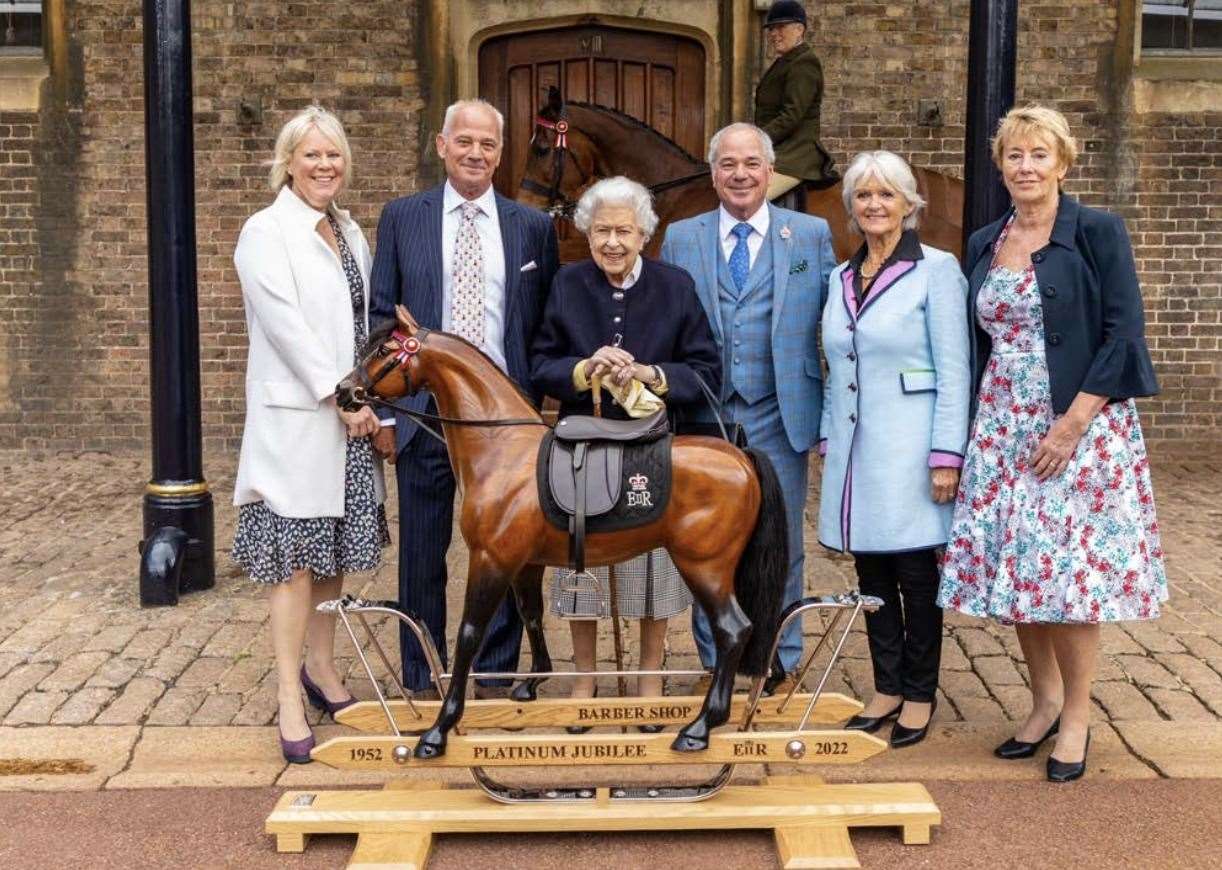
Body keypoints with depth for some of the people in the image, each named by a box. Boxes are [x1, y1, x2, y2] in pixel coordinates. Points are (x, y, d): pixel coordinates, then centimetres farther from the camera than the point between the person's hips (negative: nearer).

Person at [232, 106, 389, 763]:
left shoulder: (350, 233, 14)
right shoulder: (266, 232, -7)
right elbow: (286, 325, -15)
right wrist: (340, 396, -15)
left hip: (351, 413, 7)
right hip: (296, 418, -7)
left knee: (334, 549, 13)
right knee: (294, 557, -5)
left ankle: (322, 670, 27)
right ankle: (289, 701, 1)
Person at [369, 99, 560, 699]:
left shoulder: (533, 226, 7)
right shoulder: (402, 217, 4)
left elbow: (546, 326, 9)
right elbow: (380, 317, 3)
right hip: (424, 410, 0)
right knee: (422, 552, 8)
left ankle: (495, 677, 22)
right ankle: (421, 680, 22)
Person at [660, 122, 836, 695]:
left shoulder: (812, 235, 4)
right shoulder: (680, 239, 7)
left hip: (778, 417, -1)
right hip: (704, 417, 1)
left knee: (781, 547, 8)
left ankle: (782, 666, 23)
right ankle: (714, 664, 24)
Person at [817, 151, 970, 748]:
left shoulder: (935, 269, -5)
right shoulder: (841, 278, 13)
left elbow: (953, 369, -9)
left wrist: (946, 454, -14)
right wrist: (828, 439, 12)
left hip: (908, 451, -5)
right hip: (854, 449, 6)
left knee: (915, 574, 1)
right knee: (870, 574, 10)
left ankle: (919, 696, 15)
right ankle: (887, 688, 22)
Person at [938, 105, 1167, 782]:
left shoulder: (1098, 233, -4)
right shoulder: (983, 244, 11)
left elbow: (1122, 335, -9)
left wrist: (1072, 424, -15)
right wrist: (973, 431, 7)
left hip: (1079, 426, -5)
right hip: (1003, 430, 5)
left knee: (1071, 567, -3)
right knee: (1013, 567, 6)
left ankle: (1076, 717, 12)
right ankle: (1044, 701, 23)